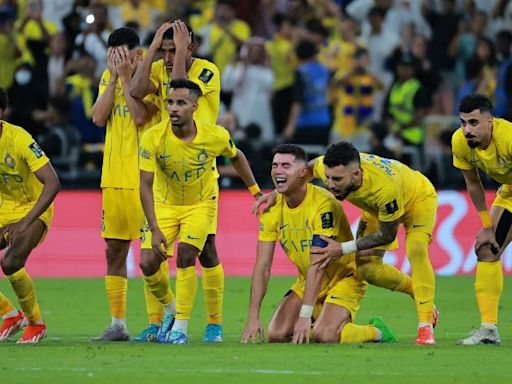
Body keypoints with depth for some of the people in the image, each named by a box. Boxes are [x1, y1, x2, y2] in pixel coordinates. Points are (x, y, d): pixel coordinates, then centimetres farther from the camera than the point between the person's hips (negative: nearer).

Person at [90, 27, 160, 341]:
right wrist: (114, 77, -5)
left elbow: (141, 117, -20)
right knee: (114, 250, 7)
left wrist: (126, 77, -15)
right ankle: (118, 324, 13)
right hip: (114, 177, 6)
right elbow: (99, 118, -1)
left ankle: (158, 323, 1)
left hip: (145, 176, -6)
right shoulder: (109, 77, 11)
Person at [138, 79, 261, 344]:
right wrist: (154, 230, -30)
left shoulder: (216, 136, -20)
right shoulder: (153, 138, -24)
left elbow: (236, 156, 4)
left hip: (201, 203, -1)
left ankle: (181, 327, -8)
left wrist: (256, 192, 10)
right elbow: (145, 185, -23)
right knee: (148, 263, -11)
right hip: (164, 204, 1)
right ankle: (170, 308, 20)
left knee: (185, 258, -21)